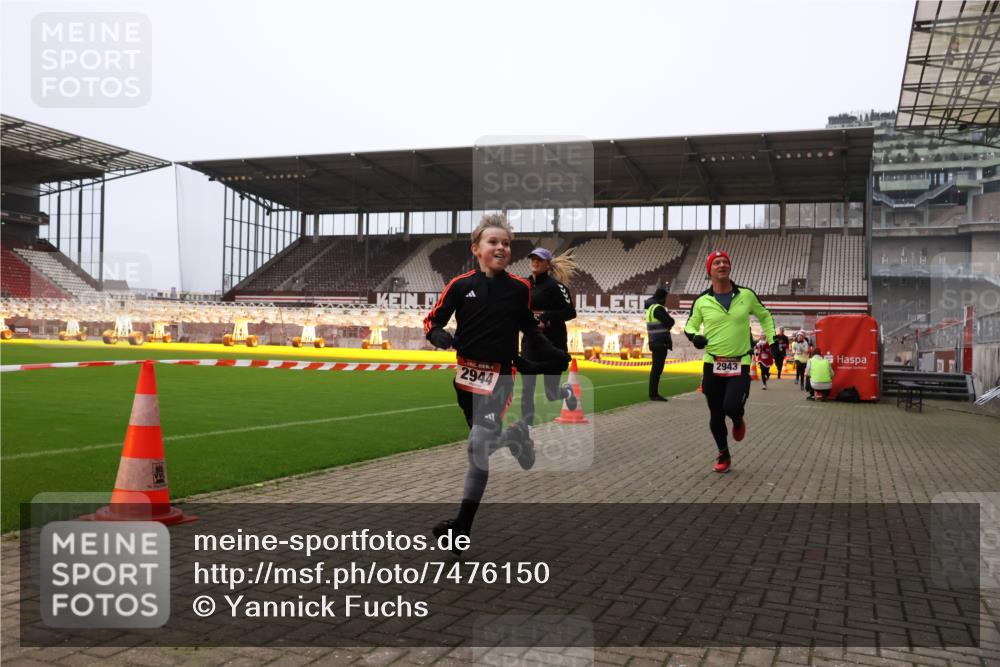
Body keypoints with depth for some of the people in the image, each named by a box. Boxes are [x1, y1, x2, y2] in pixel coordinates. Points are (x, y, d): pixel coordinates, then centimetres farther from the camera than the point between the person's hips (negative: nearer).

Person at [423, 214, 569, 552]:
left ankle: (462, 526, -8)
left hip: (499, 376, -2)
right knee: (485, 442, 14)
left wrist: (555, 354, 3)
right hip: (466, 374, 3)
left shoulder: (520, 288, 1)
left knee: (480, 446, -13)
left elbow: (530, 329, 14)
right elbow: (432, 320, 3)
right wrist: (437, 334, -20)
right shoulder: (460, 285, -2)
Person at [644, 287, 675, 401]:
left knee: (656, 369, 13)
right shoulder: (658, 308, -14)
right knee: (657, 368, -9)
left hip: (655, 342, 10)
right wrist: (668, 322, 4)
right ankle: (653, 394, -8)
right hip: (660, 343, -10)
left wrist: (666, 323, 0)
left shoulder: (650, 308, 16)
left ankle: (653, 393, 18)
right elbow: (670, 322, -16)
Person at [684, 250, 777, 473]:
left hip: (740, 365, -1)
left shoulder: (746, 295, -1)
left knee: (731, 407, -19)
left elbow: (764, 316, 16)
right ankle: (723, 456, 28)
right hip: (712, 365, 1)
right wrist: (694, 336, -11)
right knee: (716, 415, 7)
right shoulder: (702, 301, -3)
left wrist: (772, 340, 6)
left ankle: (738, 420, 20)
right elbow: (690, 325, 11)